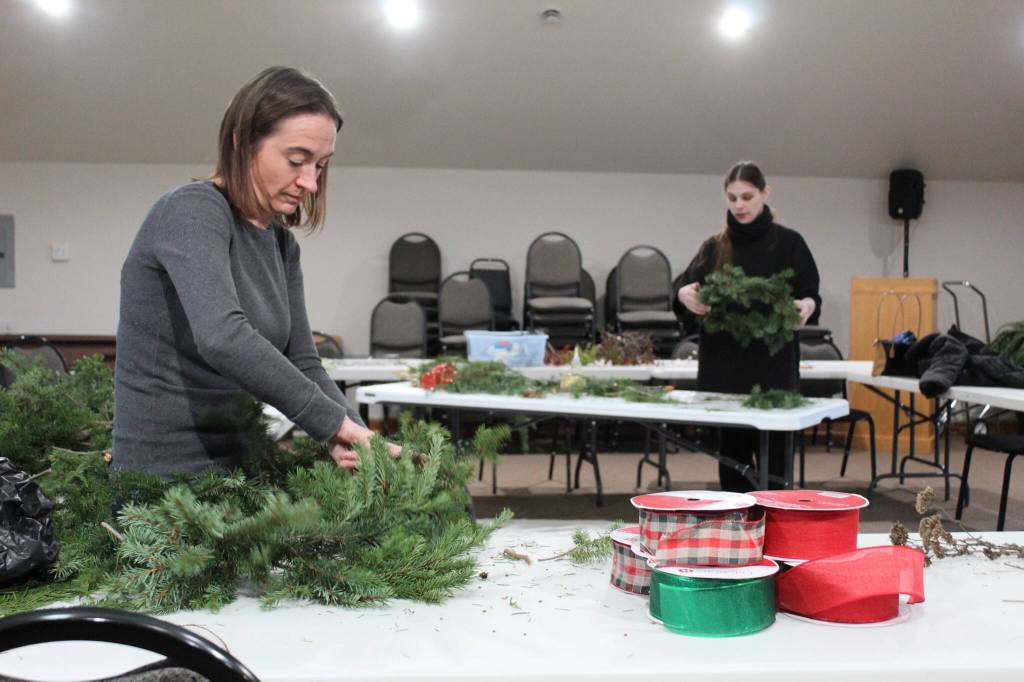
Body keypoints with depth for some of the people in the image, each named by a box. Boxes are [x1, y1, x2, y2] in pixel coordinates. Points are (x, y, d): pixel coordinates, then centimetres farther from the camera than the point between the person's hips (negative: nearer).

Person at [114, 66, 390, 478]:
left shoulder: (282, 244, 8)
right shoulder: (191, 212, -16)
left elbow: (302, 363, 4)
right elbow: (222, 338, -32)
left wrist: (354, 436, -14)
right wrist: (334, 421, -29)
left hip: (236, 468, 8)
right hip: (163, 475, -8)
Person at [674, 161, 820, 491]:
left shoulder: (788, 243, 3)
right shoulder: (714, 247, 10)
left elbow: (811, 294, 0)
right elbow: (685, 285, 1)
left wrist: (806, 306, -24)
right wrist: (684, 294, -23)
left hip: (773, 369, -3)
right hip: (723, 368, 3)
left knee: (772, 462, -2)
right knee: (731, 459, 7)